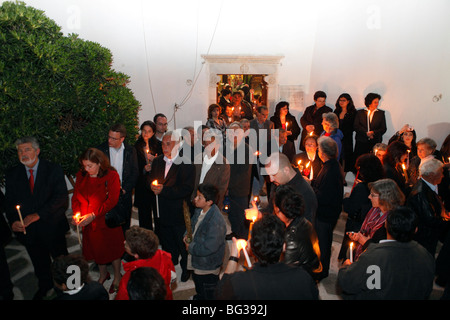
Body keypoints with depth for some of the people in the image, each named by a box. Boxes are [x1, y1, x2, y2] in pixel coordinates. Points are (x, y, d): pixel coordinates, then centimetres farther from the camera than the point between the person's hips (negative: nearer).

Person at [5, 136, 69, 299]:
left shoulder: (54, 170, -13)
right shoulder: (12, 174, -2)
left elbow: (61, 198, -20)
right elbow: (9, 202, 0)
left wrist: (36, 215, -26)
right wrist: (13, 221, -18)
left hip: (52, 226, -3)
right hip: (28, 229, 3)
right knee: (39, 263, 24)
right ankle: (44, 286, 51)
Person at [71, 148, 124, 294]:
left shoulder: (111, 175, -17)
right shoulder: (81, 176, -2)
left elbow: (112, 201, -20)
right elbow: (76, 196, 4)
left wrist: (93, 215, -23)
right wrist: (76, 213, -13)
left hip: (108, 222, -4)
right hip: (89, 224, 5)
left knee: (112, 249, 12)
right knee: (96, 249, 20)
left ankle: (117, 276, 37)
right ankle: (103, 274, 47)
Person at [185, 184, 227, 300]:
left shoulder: (216, 222, -36)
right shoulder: (200, 210, -9)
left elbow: (208, 248, -33)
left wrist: (190, 247, -20)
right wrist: (189, 235, -5)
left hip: (208, 266, -9)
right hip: (197, 260, 9)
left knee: (209, 294, 16)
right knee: (197, 280, 35)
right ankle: (199, 297, 63)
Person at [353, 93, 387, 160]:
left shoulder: (381, 113, 12)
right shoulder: (360, 112, 10)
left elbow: (383, 129, 7)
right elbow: (356, 126, 1)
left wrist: (374, 133, -11)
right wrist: (366, 133, -12)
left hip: (375, 143, 0)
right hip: (361, 142, 0)